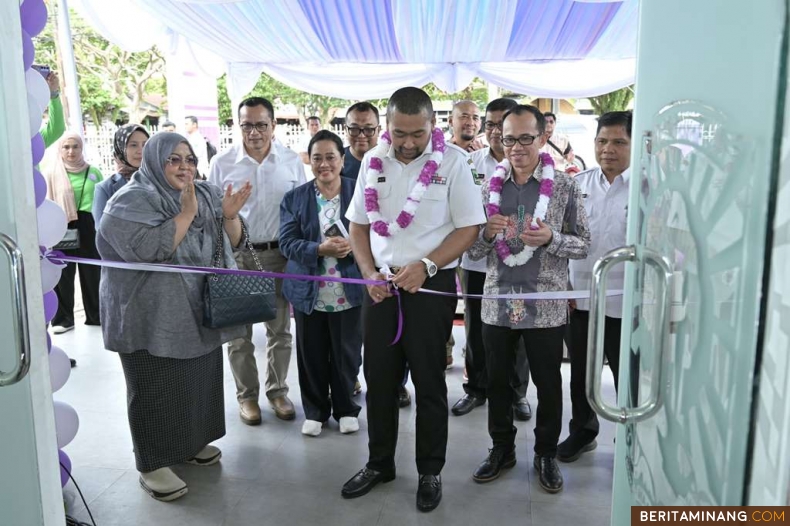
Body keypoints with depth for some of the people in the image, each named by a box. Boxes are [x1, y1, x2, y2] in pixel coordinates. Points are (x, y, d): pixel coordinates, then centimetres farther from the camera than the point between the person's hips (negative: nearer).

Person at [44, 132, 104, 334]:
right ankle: (63, 318, 14)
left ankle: (96, 315, 21)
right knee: (63, 274, 4)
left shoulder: (93, 172, 7)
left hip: (89, 227, 2)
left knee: (92, 272, 8)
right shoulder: (52, 173, 1)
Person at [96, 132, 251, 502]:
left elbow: (231, 244, 8)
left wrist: (230, 216, -10)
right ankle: (152, 464, 15)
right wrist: (186, 214, -25)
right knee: (157, 391, 1)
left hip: (198, 313, 7)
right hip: (154, 318, -7)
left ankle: (190, 443, 35)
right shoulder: (132, 200, -12)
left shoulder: (205, 195, 8)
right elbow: (148, 249, -27)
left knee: (199, 381, 16)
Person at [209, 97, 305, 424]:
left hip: (280, 254, 1)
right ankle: (246, 394, 24)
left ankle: (278, 390, 27)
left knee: (280, 329, 11)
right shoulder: (222, 163, -3)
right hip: (236, 255, -1)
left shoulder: (292, 161, -1)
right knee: (239, 331, 8)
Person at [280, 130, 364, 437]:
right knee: (312, 356, 11)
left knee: (347, 354, 10)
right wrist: (320, 249, -23)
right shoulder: (294, 198, 3)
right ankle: (315, 411, 30)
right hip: (308, 292, 1)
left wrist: (353, 246, -23)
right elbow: (287, 243, -6)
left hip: (349, 291, -1)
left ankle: (345, 408, 31)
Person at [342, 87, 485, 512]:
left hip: (432, 284, -4)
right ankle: (379, 463, 31)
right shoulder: (373, 161, 4)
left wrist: (426, 266, -18)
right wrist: (369, 273, -4)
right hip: (381, 284, 4)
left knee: (429, 382, 7)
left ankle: (430, 472, 25)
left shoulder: (452, 160, -8)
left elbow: (469, 227, -8)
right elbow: (358, 224, 10)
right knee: (379, 378, 12)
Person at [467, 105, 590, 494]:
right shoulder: (490, 186, 4)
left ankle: (546, 454, 30)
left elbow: (584, 244, -1)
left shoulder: (565, 186, -3)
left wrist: (550, 239, -20)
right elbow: (472, 250, 5)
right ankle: (501, 448, 32)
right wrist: (487, 232, -17)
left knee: (547, 383, 11)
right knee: (497, 381, 13)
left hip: (546, 306, -2)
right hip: (497, 303, 2)